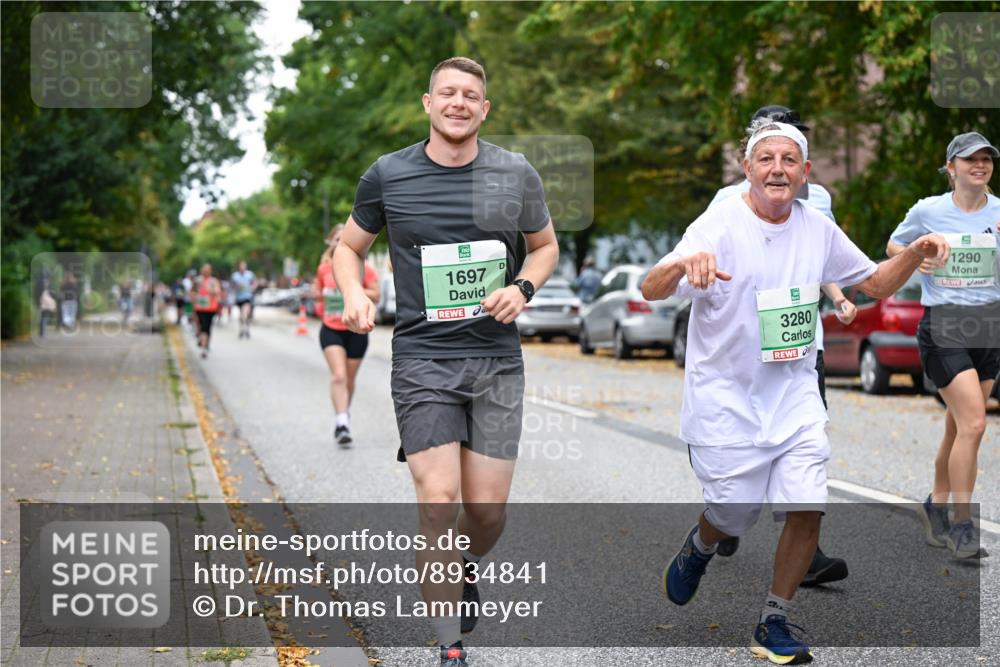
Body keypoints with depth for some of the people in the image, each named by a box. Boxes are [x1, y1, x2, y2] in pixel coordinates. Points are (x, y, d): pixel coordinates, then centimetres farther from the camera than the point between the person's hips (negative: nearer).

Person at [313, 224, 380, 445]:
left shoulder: (363, 268, -3)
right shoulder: (324, 269, 4)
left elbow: (375, 295, -6)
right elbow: (316, 291, 21)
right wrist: (322, 295, 0)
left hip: (356, 330, 0)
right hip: (331, 329, 0)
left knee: (349, 379, 11)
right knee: (338, 375, -17)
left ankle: (345, 413, 37)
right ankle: (342, 422, -22)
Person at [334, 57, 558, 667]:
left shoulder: (516, 174, 3)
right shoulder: (388, 175, 0)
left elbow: (545, 246, 18)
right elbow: (349, 247, 13)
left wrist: (522, 288, -3)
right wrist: (354, 296, -7)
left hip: (497, 358, 2)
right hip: (422, 359, -1)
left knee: (488, 508, 2)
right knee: (439, 502, -11)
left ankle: (468, 569, 39)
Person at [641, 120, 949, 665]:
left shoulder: (817, 228, 2)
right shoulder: (719, 226, -15)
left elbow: (876, 283, 15)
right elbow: (651, 291, -28)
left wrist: (916, 253, -5)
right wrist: (681, 264, -52)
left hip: (796, 400, 4)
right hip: (726, 403, -4)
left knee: (807, 510, -6)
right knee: (733, 518, 6)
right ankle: (699, 547, 44)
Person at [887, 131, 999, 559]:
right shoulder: (928, 211, -2)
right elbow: (893, 245, 13)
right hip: (942, 326, -4)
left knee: (959, 427, 11)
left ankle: (936, 506, 31)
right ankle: (962, 524, -7)